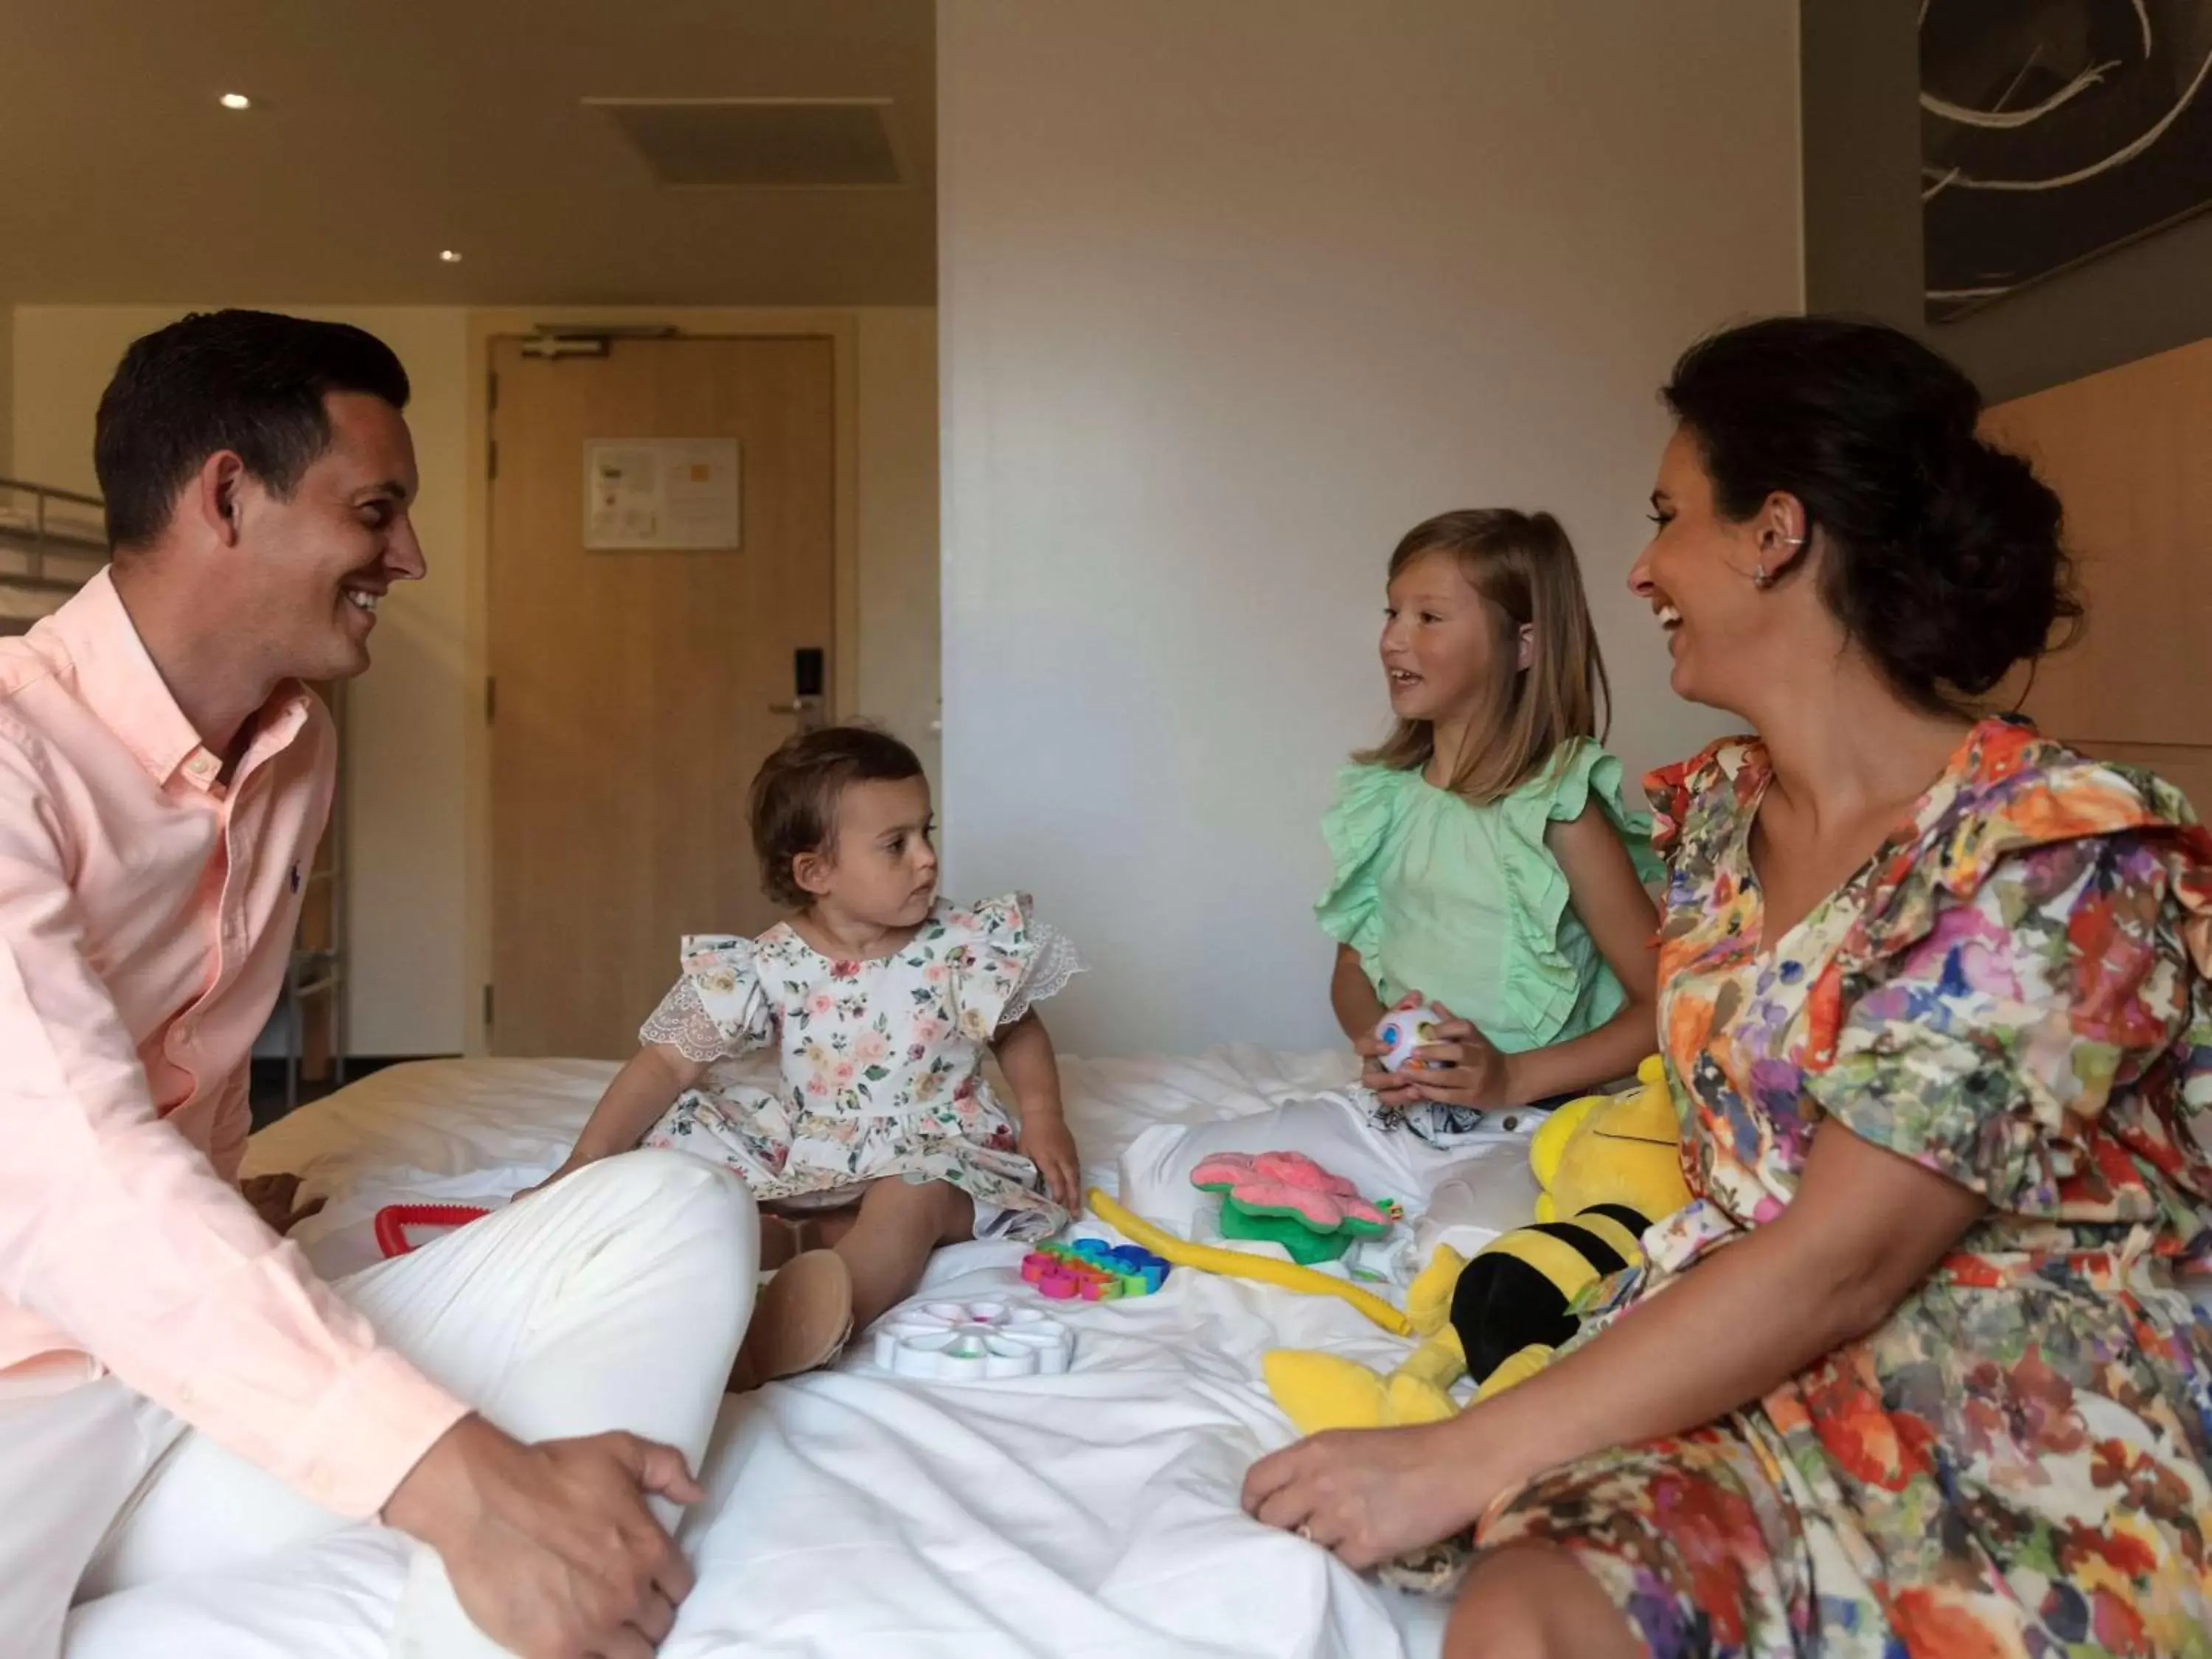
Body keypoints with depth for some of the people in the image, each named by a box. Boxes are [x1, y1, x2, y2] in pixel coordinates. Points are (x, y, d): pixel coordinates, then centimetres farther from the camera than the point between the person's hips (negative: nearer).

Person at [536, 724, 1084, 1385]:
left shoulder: (966, 947, -9)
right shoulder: (765, 968, -12)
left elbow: (1019, 1032, 7)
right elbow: (667, 1064, -11)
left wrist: (1042, 1117, -10)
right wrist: (585, 1164, -20)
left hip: (935, 1150, -2)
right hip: (808, 1155, 3)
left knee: (913, 1197, -36)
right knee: (672, 1137, -12)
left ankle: (793, 1327, -57)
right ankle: (792, 1239, -33)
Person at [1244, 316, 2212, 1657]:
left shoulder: (2062, 852, -16)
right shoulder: (1716, 810, 6)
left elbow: (1838, 1265, -21)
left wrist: (1457, 1460, -20)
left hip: (2042, 1448, -3)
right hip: (1754, 1383, 4)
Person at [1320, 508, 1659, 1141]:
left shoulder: (1557, 806, -10)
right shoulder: (1384, 793, 6)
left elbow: (1665, 1008, -8)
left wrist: (1512, 1077, -18)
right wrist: (1373, 1041, -5)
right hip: (1398, 1107, 5)